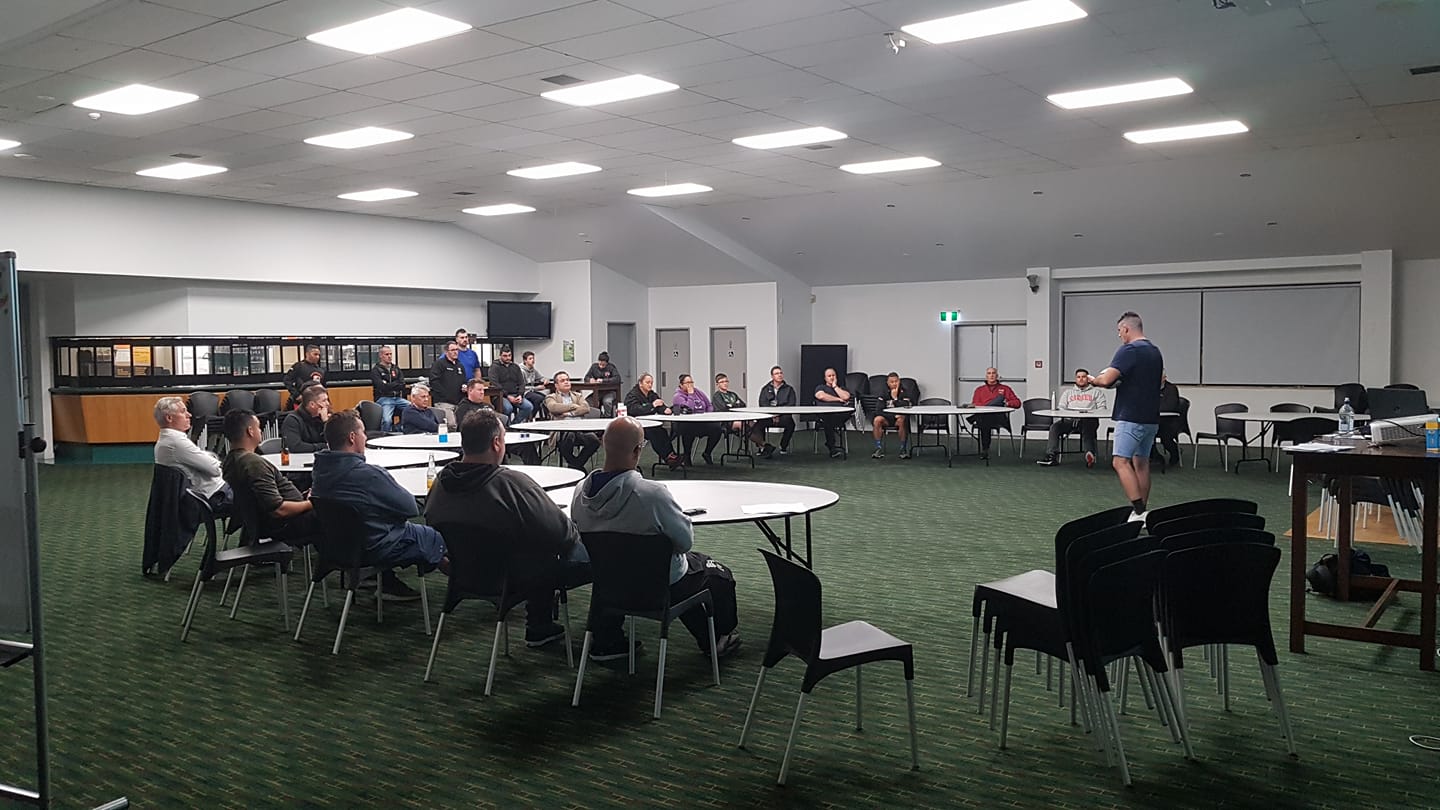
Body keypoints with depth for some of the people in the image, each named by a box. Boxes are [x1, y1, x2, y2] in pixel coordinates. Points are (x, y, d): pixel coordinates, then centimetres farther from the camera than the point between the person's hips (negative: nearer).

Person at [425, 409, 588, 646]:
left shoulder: (441, 482, -9)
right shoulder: (512, 483, -30)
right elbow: (560, 532, -25)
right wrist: (575, 534, -1)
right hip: (516, 579, -8)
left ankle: (539, 627, 39)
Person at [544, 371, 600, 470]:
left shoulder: (578, 396, 29)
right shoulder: (551, 397, 18)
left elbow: (586, 408, 9)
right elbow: (553, 407, -7)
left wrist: (569, 413, -3)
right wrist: (573, 406, -1)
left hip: (580, 428, 3)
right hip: (562, 430, -3)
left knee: (594, 439, -28)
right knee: (569, 436, -39)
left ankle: (576, 464, -8)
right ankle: (576, 466, -16)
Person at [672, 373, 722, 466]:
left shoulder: (699, 392, 15)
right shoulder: (678, 396, -3)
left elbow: (709, 406, 19)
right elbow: (688, 409, -20)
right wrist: (691, 394, -10)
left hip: (702, 423, 5)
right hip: (686, 425, -5)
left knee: (717, 427, -22)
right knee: (689, 429, -41)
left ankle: (707, 453, 3)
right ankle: (686, 455, -12)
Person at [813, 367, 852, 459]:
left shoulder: (841, 388, 34)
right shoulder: (820, 387, 29)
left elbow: (846, 397, 9)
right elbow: (821, 396, 3)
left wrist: (835, 386, 18)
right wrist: (838, 399, 8)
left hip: (841, 412, 2)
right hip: (825, 412, -1)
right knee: (828, 418, -41)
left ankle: (830, 443, -40)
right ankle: (833, 447, -42)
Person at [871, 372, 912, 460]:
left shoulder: (904, 393, -2)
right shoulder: (884, 393, 3)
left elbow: (906, 407, -14)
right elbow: (880, 410, -5)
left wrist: (895, 398, -17)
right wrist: (893, 415, -16)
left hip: (900, 417, -2)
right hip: (887, 417, 2)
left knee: (902, 421, -37)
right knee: (877, 420, -29)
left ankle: (903, 449, -22)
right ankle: (879, 449, -19)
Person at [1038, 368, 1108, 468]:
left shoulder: (1096, 392, 24)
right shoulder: (1068, 392, 32)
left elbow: (1102, 408, 10)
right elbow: (1060, 408, 21)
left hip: (1088, 420, -2)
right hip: (1070, 420, 3)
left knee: (1087, 427, -39)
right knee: (1055, 426, -28)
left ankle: (1090, 455, -60)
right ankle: (1051, 456, -37)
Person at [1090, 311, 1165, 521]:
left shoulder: (1129, 350, -14)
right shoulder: (1156, 352, 15)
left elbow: (1106, 379, -22)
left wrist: (1095, 379, 1)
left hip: (1131, 417, -9)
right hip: (1151, 418, 9)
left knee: (1120, 462, -12)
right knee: (1141, 462, 14)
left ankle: (1139, 511, -20)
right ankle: (1142, 511, 16)